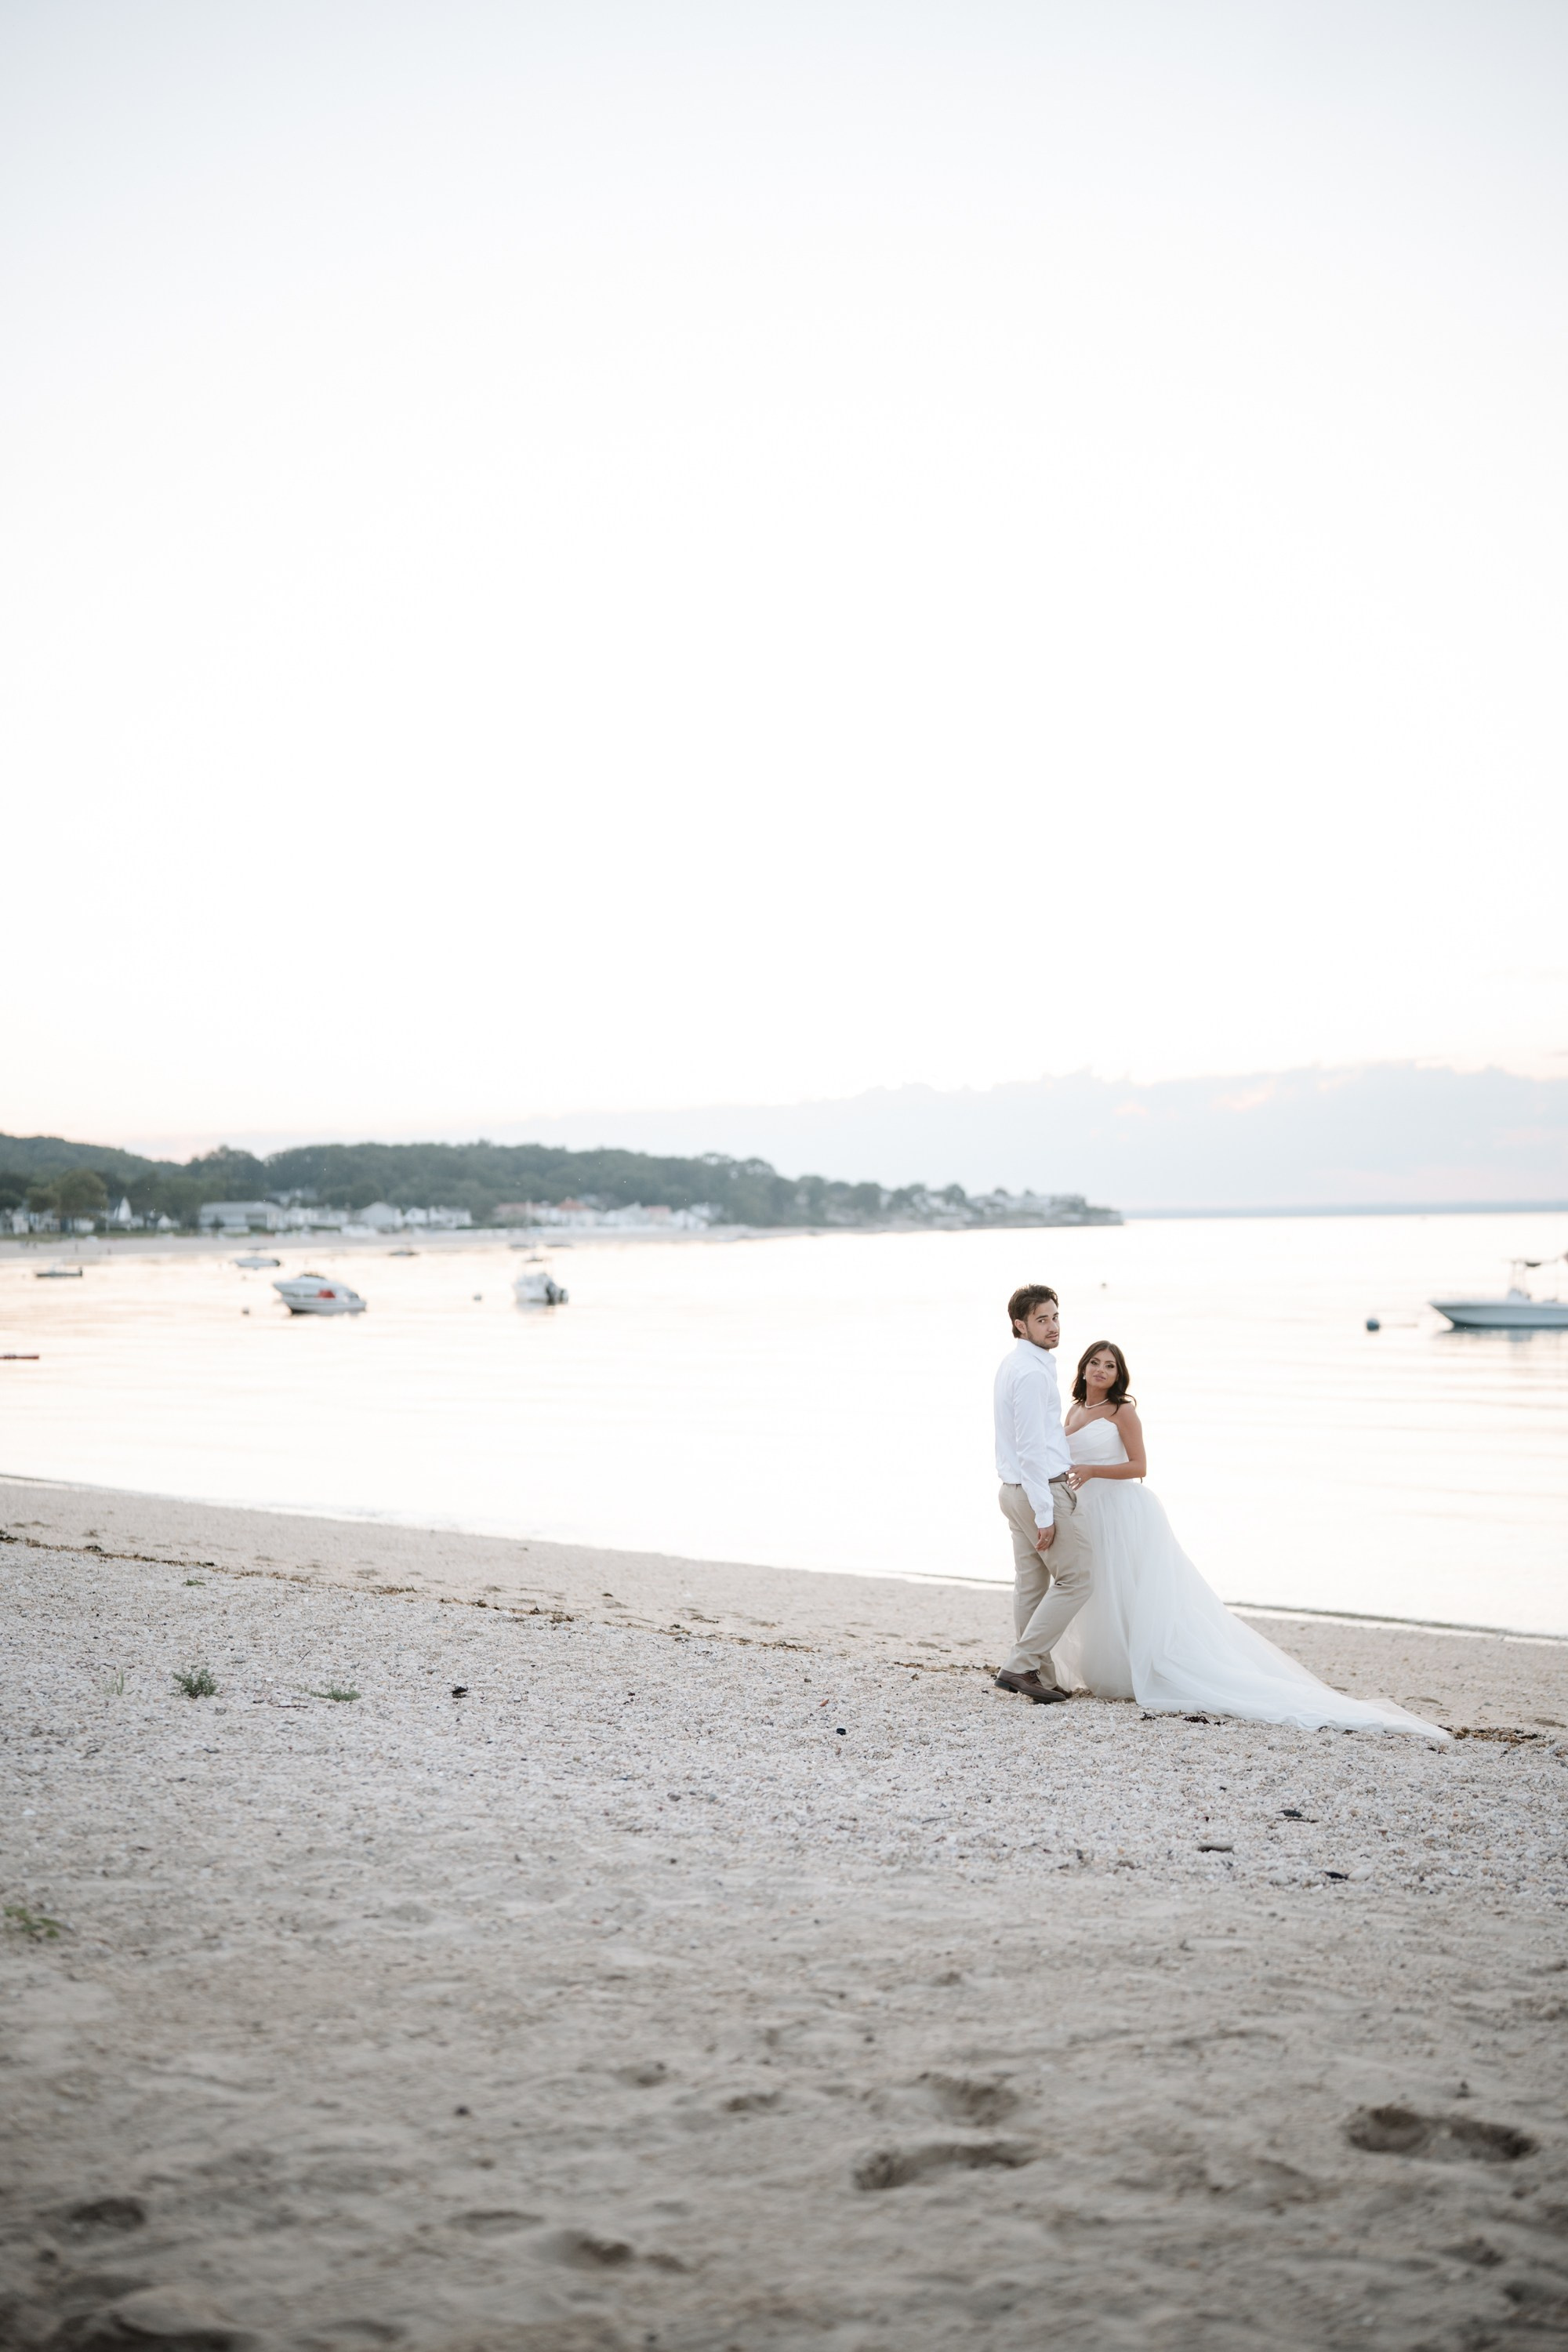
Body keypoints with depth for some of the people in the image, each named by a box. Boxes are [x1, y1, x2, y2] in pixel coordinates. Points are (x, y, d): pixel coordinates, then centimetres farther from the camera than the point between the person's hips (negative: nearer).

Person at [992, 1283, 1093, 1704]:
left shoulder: (1015, 1362, 13)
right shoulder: (1032, 1370, -19)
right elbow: (1031, 1448, -22)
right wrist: (1045, 1514, -21)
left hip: (1017, 1490, 10)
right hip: (1045, 1490, -10)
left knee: (1031, 1584, 10)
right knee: (1076, 1577, -3)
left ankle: (1040, 1678, 15)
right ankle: (1021, 1665, -6)